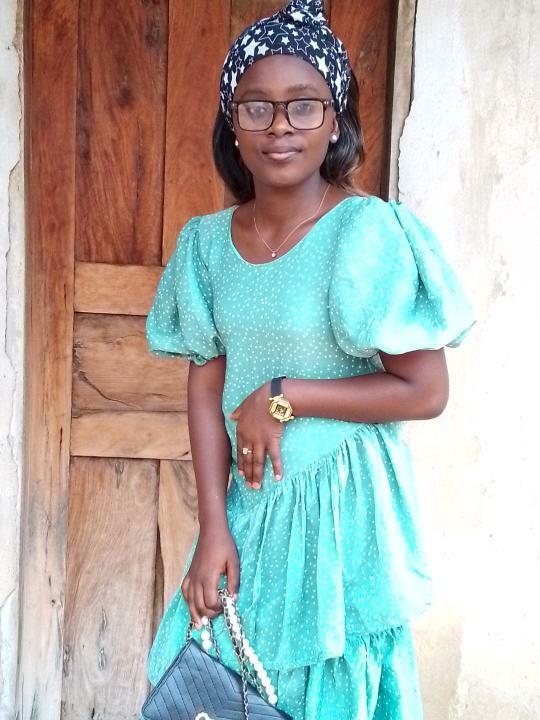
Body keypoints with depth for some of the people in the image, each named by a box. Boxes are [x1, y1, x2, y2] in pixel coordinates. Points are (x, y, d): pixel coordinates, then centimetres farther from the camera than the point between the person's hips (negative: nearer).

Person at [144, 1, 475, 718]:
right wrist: (214, 525, -5)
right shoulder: (207, 241, -2)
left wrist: (282, 398, -17)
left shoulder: (368, 231, -18)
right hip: (247, 500, 5)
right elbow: (206, 388, 0)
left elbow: (426, 391, -16)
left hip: (341, 504, -4)